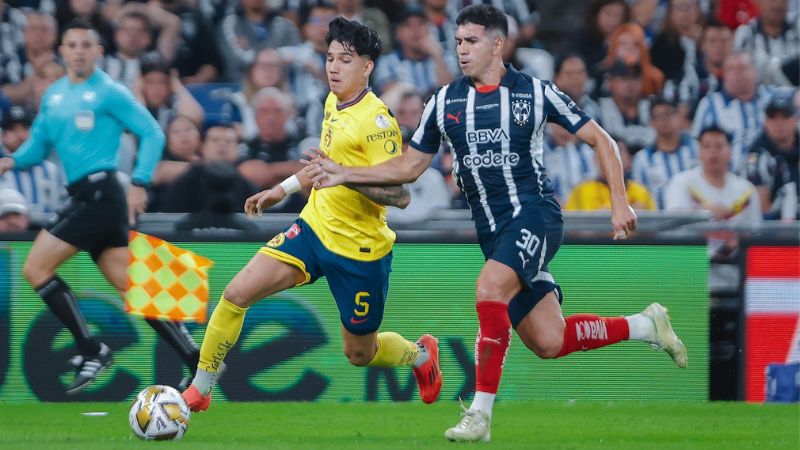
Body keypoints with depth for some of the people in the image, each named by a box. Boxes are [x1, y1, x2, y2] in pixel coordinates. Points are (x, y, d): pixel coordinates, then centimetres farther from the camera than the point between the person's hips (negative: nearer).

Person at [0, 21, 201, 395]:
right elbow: (38, 144, 21)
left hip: (100, 192, -8)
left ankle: (92, 351, -6)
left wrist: (140, 184, -12)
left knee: (36, 268, -10)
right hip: (86, 197, 8)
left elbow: (152, 133, -5)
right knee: (129, 286, 5)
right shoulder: (54, 95, 17)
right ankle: (196, 360, 6)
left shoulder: (109, 92, -5)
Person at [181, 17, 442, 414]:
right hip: (315, 228, 6)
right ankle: (198, 391, 2)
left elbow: (400, 195, -25)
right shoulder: (333, 104, 5)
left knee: (359, 353, 11)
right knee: (236, 294, -11)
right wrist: (284, 189, 27)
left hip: (360, 251, -6)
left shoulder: (376, 121, -20)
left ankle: (420, 354, 44)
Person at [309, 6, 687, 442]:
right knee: (549, 343, 1)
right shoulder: (445, 101, 9)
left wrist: (619, 201, -5)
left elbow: (601, 140, 4)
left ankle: (480, 414, -25)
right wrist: (344, 173, 5)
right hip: (493, 233, 5)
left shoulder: (536, 92, -2)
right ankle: (646, 325, 26)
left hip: (534, 214, -5)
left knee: (489, 288, -31)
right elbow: (409, 166, 15)